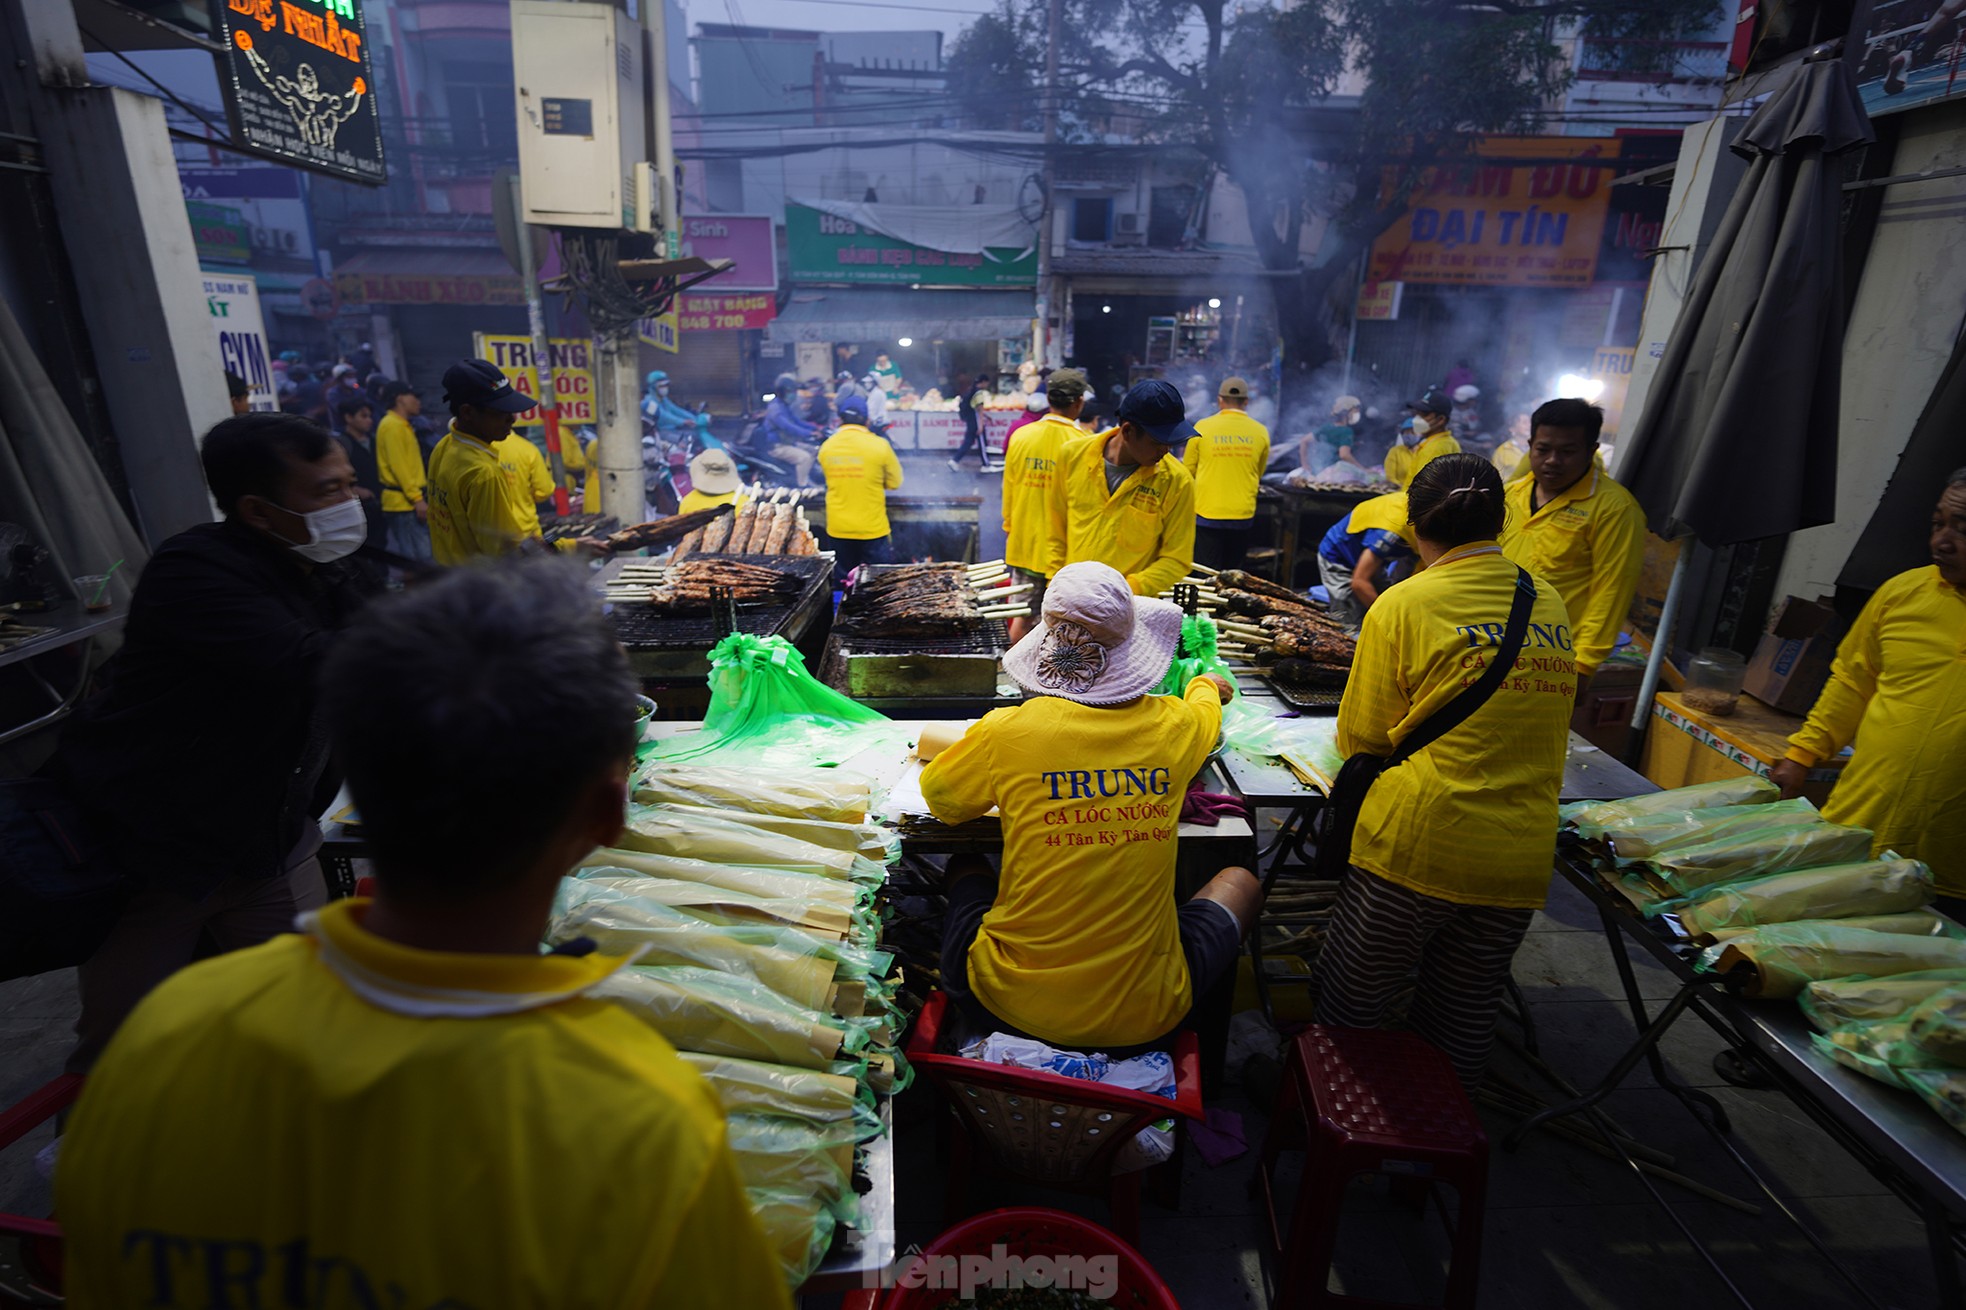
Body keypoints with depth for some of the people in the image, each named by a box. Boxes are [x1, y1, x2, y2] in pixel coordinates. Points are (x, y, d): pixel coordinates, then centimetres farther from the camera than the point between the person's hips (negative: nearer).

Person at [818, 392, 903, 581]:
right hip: (872, 529, -3)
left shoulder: (826, 447, -2)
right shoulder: (879, 446, -12)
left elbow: (834, 481, 8)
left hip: (837, 529, 3)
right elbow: (894, 482, -2)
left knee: (843, 580, 15)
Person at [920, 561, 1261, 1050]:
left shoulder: (1006, 733, -17)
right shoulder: (1173, 726, -9)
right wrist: (1205, 685, 42)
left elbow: (938, 797, 5)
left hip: (1011, 1007, 0)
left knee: (966, 867, 29)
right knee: (1240, 881, 25)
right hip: (1145, 1017, 1)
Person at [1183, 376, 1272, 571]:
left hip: (1207, 513, -2)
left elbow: (1188, 469, 4)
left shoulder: (1202, 427, -7)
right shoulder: (1260, 432, -1)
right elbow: (1258, 474, 12)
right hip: (1242, 515, 2)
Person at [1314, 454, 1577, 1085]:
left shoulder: (1404, 605, -10)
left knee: (1352, 1004, 15)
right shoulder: (1550, 603, 5)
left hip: (1414, 848, -5)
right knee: (1465, 1013, 21)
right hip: (1519, 858, 5)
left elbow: (1361, 738, -5)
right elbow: (1539, 724, 17)